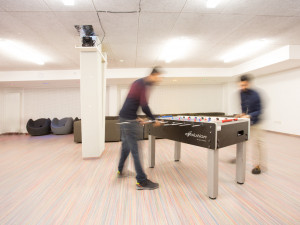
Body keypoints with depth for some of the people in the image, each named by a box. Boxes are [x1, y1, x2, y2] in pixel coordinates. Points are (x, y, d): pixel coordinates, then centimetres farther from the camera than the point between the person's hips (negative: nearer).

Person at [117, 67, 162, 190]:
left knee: (126, 146, 20)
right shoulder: (144, 84, -12)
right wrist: (154, 120, -6)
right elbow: (144, 106, -18)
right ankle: (141, 181, 1)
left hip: (124, 117, 10)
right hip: (128, 119, -10)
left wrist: (136, 118, 17)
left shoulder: (138, 82, 18)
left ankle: (120, 171, 37)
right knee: (134, 150, -7)